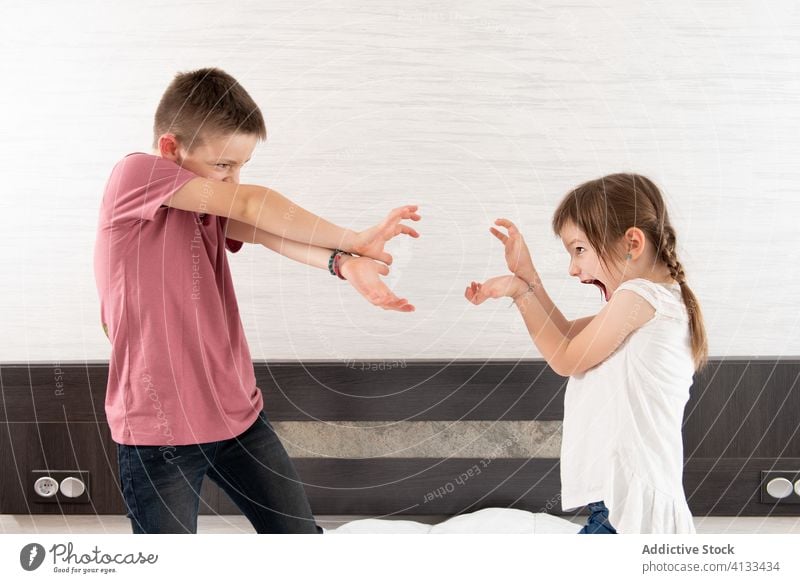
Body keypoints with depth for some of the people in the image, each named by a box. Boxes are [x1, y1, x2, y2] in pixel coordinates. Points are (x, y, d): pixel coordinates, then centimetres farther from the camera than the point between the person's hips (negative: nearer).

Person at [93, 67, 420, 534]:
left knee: (302, 537, 13)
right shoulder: (134, 175, -11)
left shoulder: (209, 205, 9)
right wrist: (352, 242, -15)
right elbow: (252, 205, -21)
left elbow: (263, 231, -12)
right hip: (158, 433, -6)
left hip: (239, 416, 7)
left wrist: (343, 264, -31)